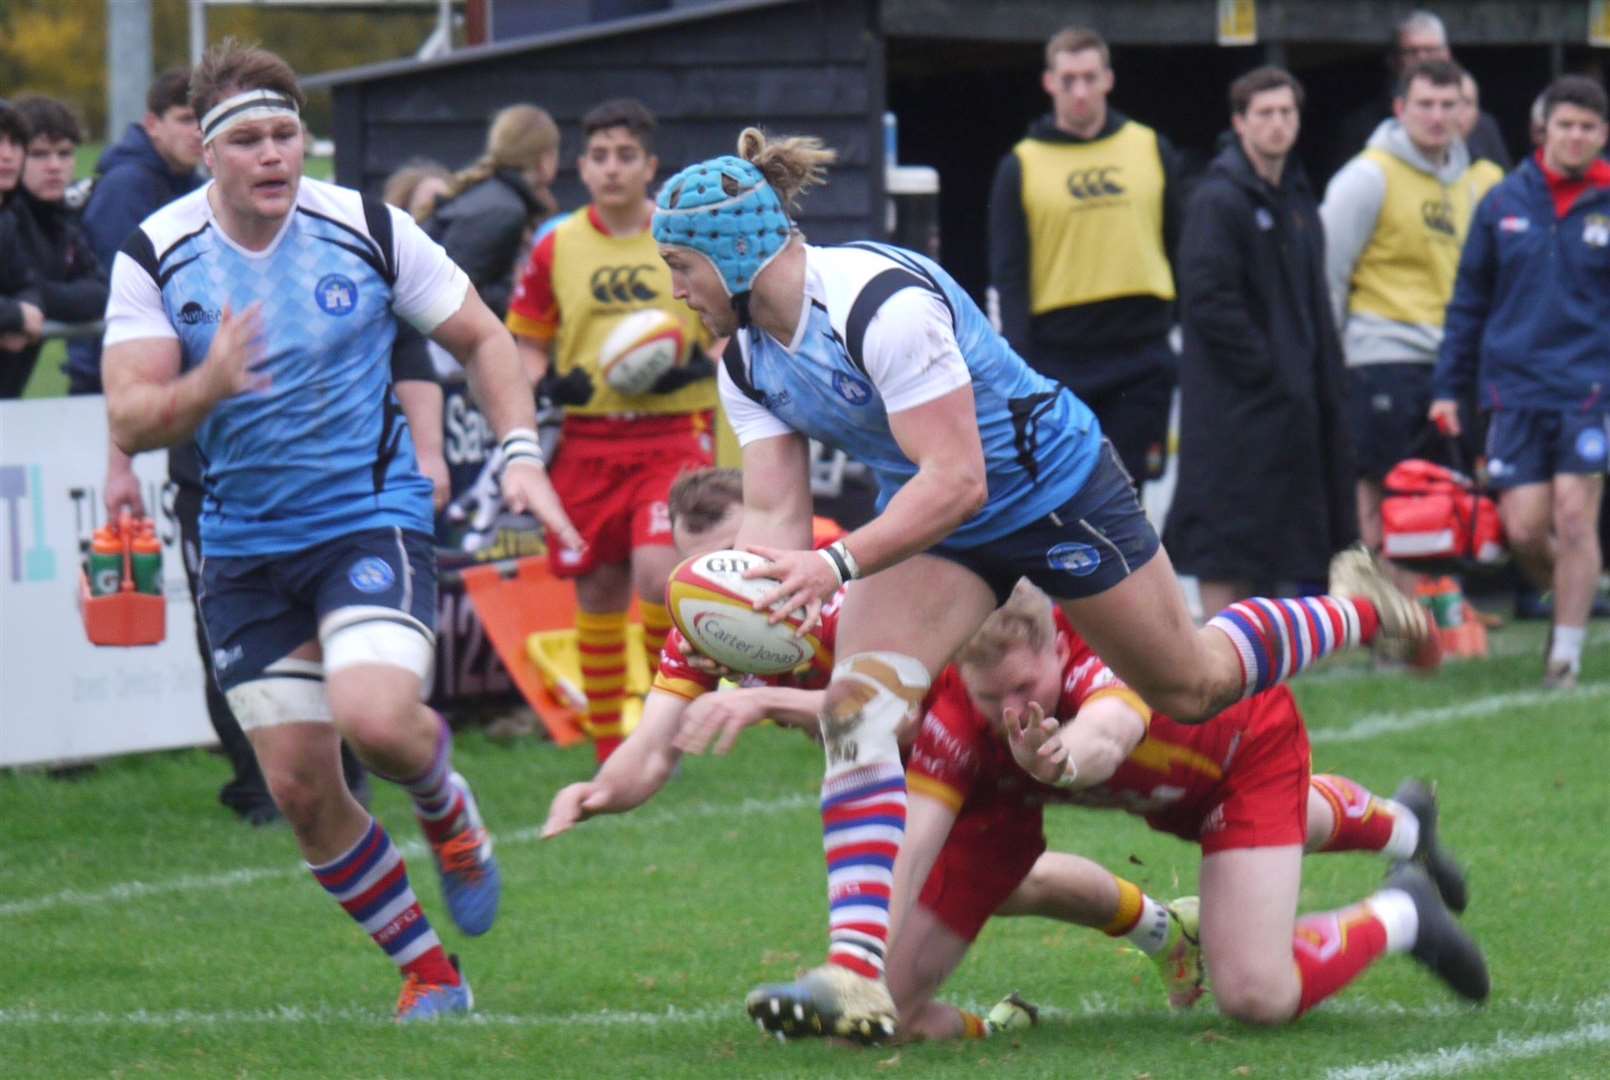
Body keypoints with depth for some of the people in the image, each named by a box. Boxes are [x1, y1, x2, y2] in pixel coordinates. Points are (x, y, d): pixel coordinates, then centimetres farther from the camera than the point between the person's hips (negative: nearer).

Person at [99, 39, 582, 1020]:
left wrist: (521, 453, -8)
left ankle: (447, 808, 11)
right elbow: (131, 422, -11)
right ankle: (430, 974, 19)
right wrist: (207, 388, -30)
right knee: (300, 787, 0)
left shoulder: (366, 229, -8)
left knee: (375, 719, -26)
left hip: (373, 518, -2)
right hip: (245, 548, 3)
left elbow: (482, 339, 4)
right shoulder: (155, 257, -6)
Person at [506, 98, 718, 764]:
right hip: (588, 440, 2)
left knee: (658, 569, -21)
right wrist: (545, 381, -6)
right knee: (597, 589, 4)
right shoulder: (557, 247, 6)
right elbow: (525, 341, 16)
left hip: (673, 434, -2)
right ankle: (607, 745, 17)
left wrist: (698, 365, -11)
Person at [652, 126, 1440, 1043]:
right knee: (857, 705, -17)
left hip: (1054, 489, -7)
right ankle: (857, 976, -26)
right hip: (933, 523, 7)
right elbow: (775, 516, -8)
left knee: (1191, 685, 11)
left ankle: (1359, 609, 41)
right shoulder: (747, 357, -7)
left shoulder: (878, 303, -33)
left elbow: (956, 479, -35)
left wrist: (838, 564, -44)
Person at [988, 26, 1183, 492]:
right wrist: (1018, 367, -8)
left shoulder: (1152, 151, 8)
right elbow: (1009, 275, 0)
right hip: (1059, 357, -1)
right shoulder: (1022, 166, 3)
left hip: (1140, 352, 1)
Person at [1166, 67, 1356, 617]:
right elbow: (1207, 298, -18)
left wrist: (1325, 378, 12)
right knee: (1226, 532, -8)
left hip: (1292, 401, 8)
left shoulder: (1298, 198, 16)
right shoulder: (1219, 199, -11)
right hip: (1233, 401, -8)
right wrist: (1265, 366, -18)